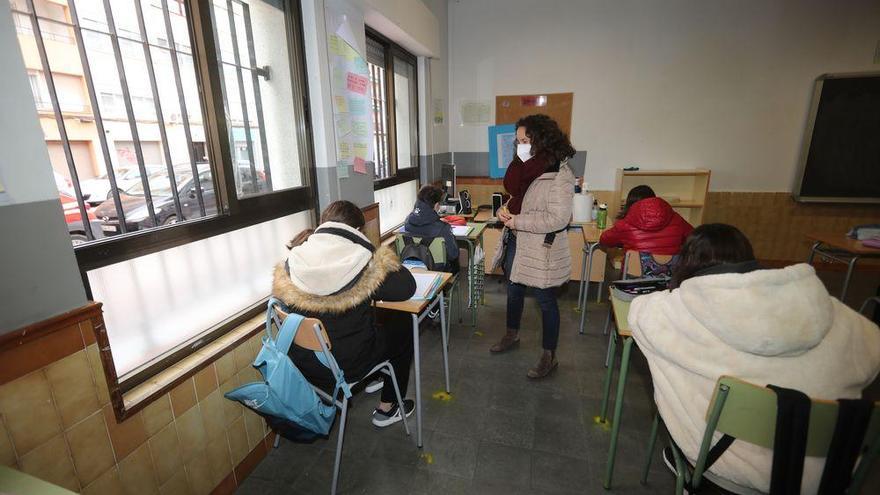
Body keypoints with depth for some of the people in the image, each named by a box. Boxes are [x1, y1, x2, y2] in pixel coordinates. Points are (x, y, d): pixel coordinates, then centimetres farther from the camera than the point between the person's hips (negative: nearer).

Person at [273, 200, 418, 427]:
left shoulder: (290, 265, -9)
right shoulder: (364, 265, -23)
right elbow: (406, 288, -15)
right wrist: (386, 261, 2)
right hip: (346, 367, -5)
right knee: (403, 328, 18)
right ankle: (386, 409, 28)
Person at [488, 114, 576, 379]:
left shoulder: (560, 175, -19)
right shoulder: (525, 167, 5)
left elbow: (557, 218, -27)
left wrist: (517, 221, -22)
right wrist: (504, 209, -5)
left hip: (542, 250, -8)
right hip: (516, 243, 8)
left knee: (546, 301, 8)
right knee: (514, 291, 23)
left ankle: (549, 356, 27)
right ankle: (512, 334, 47)